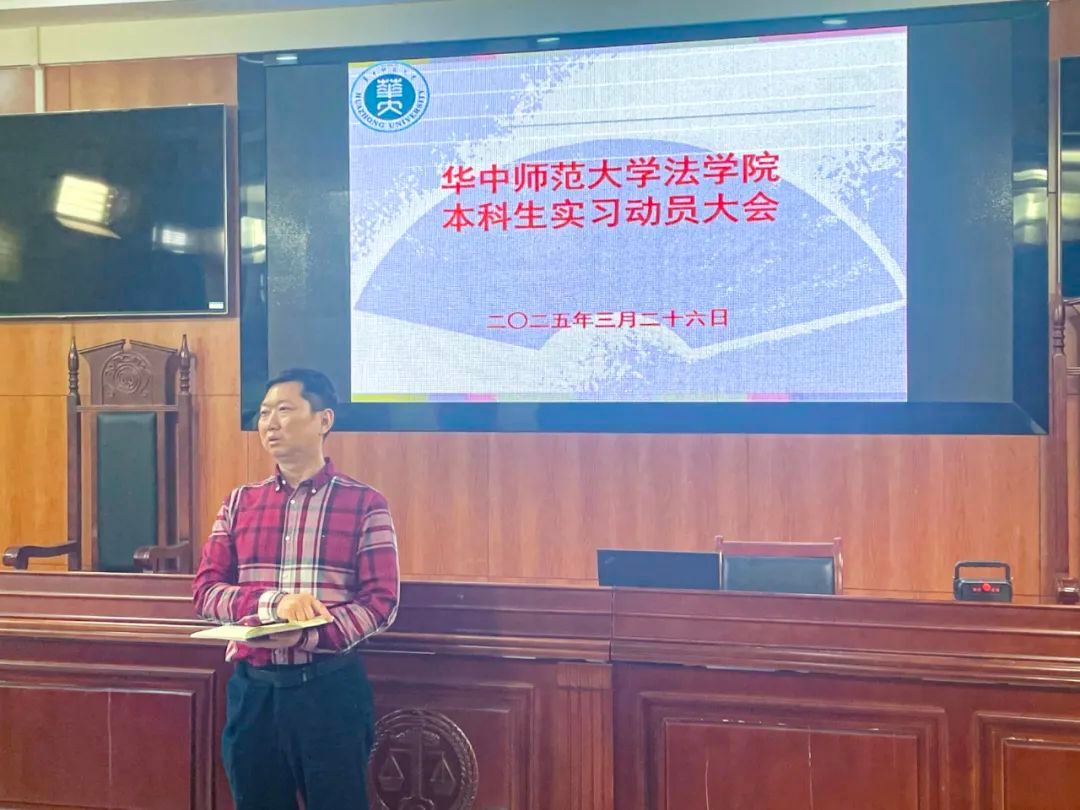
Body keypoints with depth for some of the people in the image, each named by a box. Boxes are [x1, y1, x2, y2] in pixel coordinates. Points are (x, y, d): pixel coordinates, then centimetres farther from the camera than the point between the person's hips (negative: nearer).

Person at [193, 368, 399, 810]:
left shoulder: (365, 503, -3)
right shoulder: (239, 502, 8)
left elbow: (380, 603, -8)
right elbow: (206, 590, 3)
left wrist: (306, 637, -23)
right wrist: (271, 603, -17)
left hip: (331, 686, -3)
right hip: (252, 688, 4)